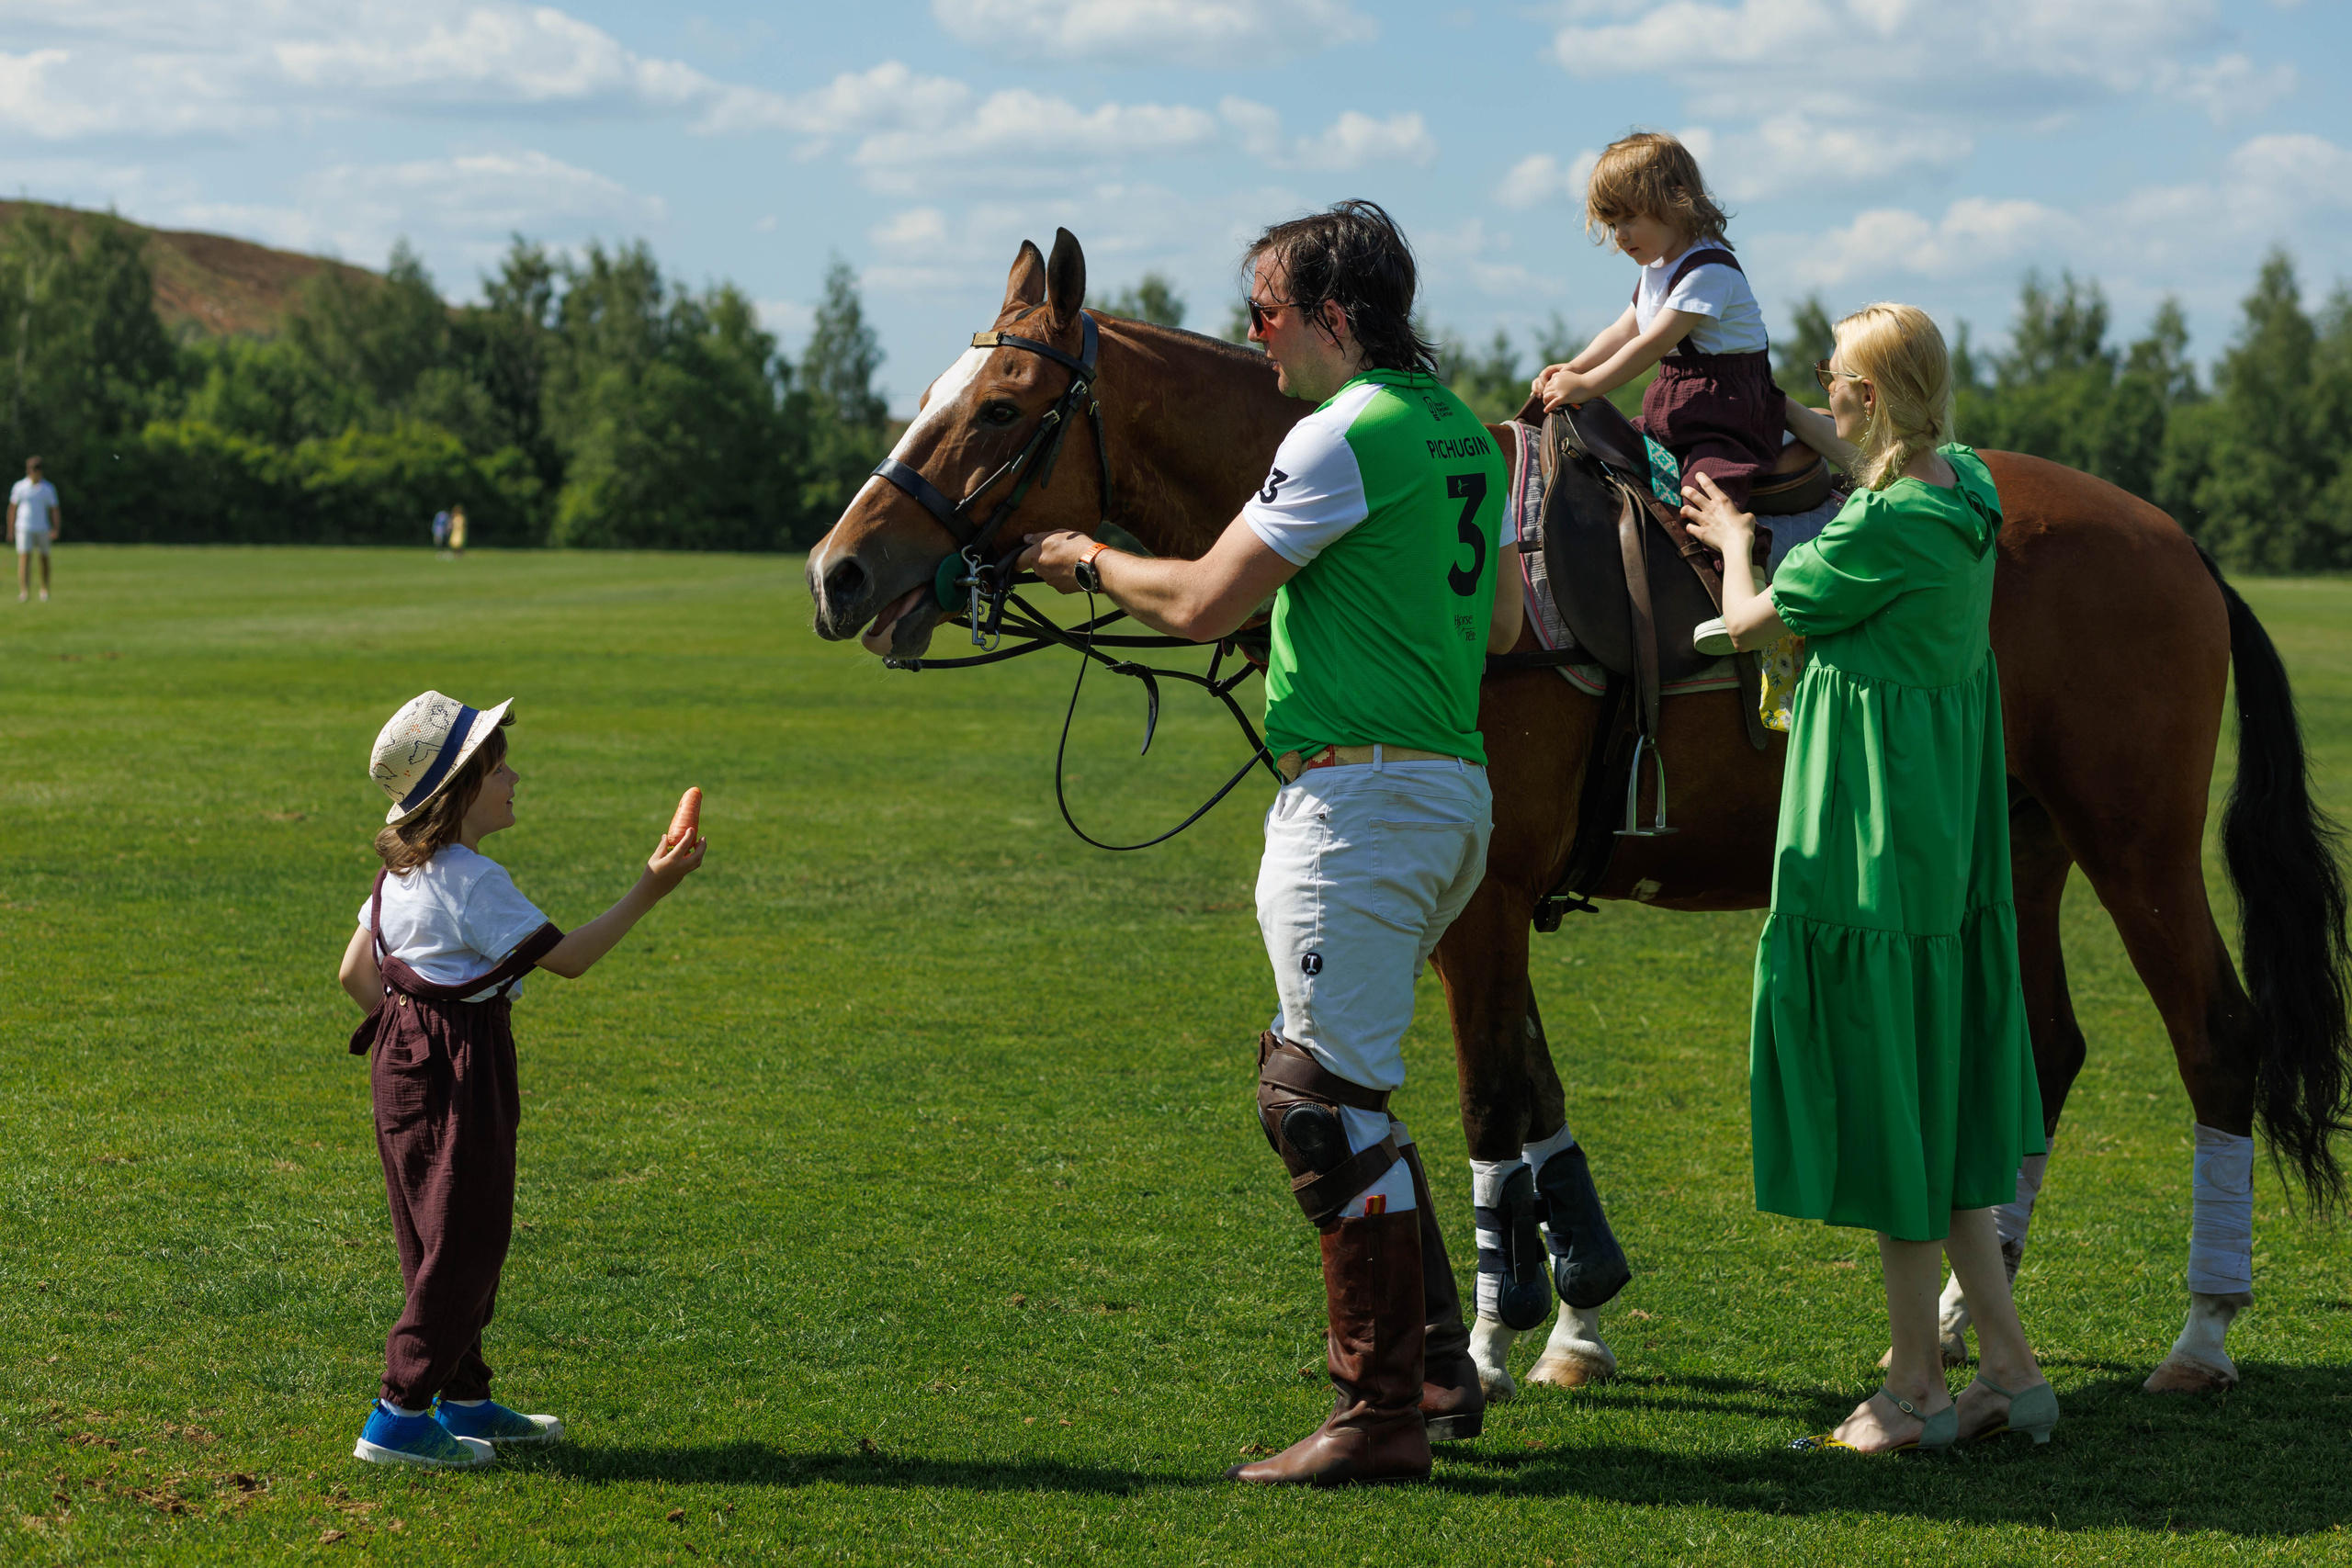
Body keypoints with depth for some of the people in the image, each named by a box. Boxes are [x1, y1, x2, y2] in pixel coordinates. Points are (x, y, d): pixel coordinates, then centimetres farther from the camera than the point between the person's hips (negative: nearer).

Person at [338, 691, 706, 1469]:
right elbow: (566, 958, -19)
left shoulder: (401, 871, 9)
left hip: (407, 1055, 10)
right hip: (459, 1077, -10)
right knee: (462, 1246, -4)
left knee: (452, 1242, 17)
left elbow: (355, 972, 14)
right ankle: (400, 1416, -2)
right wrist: (648, 892, -16)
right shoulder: (472, 882, -20)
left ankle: (463, 1399, 27)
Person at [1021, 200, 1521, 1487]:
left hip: (1359, 791, -10)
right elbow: (1502, 621, 22)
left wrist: (1090, 560, 5)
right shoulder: (1465, 432, 15)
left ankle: (1383, 1413, -4)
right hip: (1454, 786, 10)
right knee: (1336, 1082, 19)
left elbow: (1201, 605, -12)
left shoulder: (1345, 433, -13)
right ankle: (1436, 1365, 21)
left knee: (1324, 1098, -6)